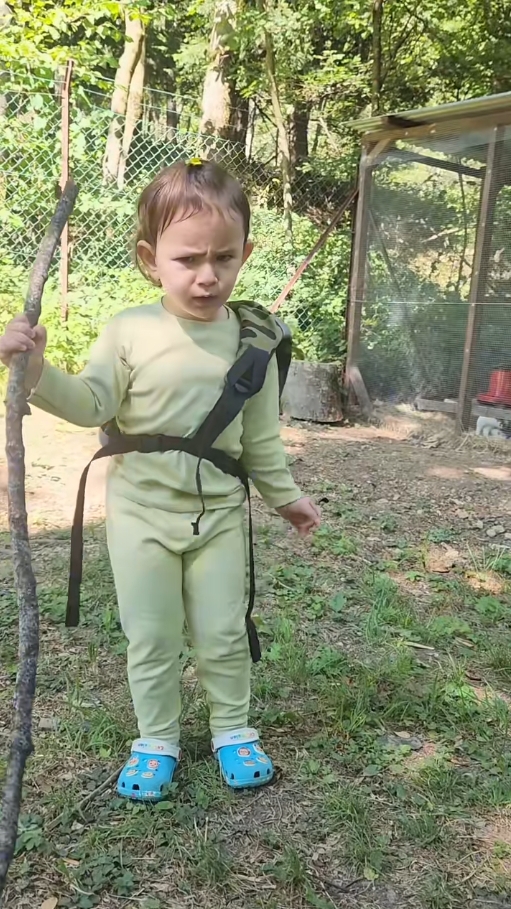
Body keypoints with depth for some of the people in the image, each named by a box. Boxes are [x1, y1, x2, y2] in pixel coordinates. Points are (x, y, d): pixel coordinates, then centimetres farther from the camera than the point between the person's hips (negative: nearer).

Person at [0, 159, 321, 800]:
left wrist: (284, 495, 13)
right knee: (150, 638, 11)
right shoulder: (130, 332, -10)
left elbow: (261, 436, 5)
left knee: (223, 632, 12)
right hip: (142, 511, -1)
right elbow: (90, 405, -10)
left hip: (219, 511, 1)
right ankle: (156, 740, 32)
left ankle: (233, 728, 36)